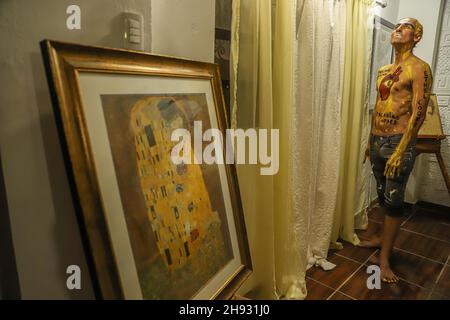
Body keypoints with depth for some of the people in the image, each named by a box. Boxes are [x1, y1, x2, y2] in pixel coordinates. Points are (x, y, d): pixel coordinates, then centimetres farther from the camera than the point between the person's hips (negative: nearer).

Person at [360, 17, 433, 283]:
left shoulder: (419, 68, -7)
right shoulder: (384, 70, 14)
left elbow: (419, 113, -15)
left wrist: (401, 151, -20)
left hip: (399, 142, -6)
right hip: (378, 140, 7)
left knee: (393, 200, 0)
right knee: (382, 195, 17)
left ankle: (384, 258, 11)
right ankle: (383, 237, 35)